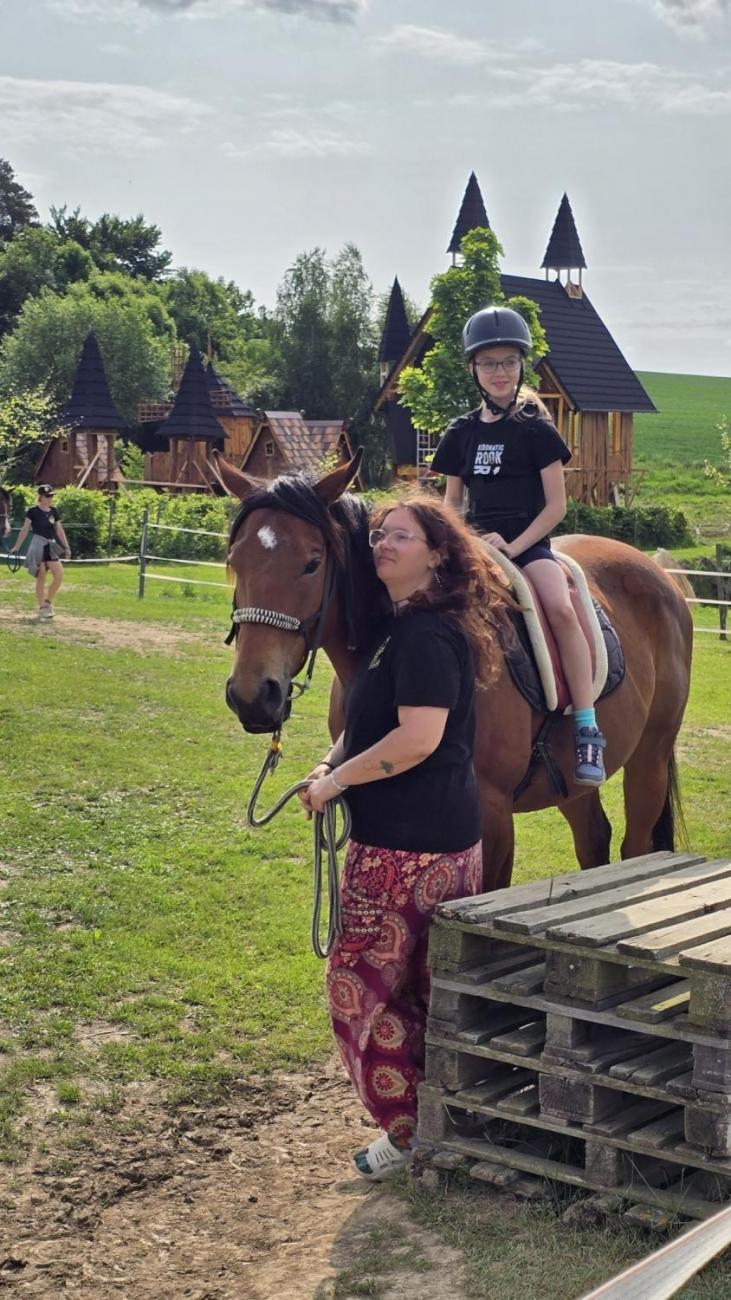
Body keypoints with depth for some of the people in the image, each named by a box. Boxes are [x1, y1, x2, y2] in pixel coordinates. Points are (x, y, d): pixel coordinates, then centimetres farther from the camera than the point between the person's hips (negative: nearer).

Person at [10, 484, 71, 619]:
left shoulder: (54, 511, 11)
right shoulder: (33, 511, -4)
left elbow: (59, 530, 14)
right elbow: (25, 529, -4)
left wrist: (66, 546, 10)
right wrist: (17, 546, -7)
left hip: (51, 546, 5)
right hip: (38, 546, -5)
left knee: (59, 575, -7)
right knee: (41, 578, -3)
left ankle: (48, 601, 12)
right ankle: (42, 608, 6)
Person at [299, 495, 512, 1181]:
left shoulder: (424, 635, -19)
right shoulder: (400, 625, 14)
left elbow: (417, 738, -28)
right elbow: (371, 721, 22)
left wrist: (336, 780, -17)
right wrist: (333, 761, 4)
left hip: (407, 842, -10)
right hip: (448, 836, 10)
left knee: (361, 981, 1)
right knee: (431, 985, 18)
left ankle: (410, 1131, 13)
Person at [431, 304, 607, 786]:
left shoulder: (536, 430, 0)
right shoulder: (462, 433, 11)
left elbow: (556, 505, -3)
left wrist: (513, 547, -15)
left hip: (530, 543, -4)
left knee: (561, 608, -31)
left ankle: (588, 732, -29)